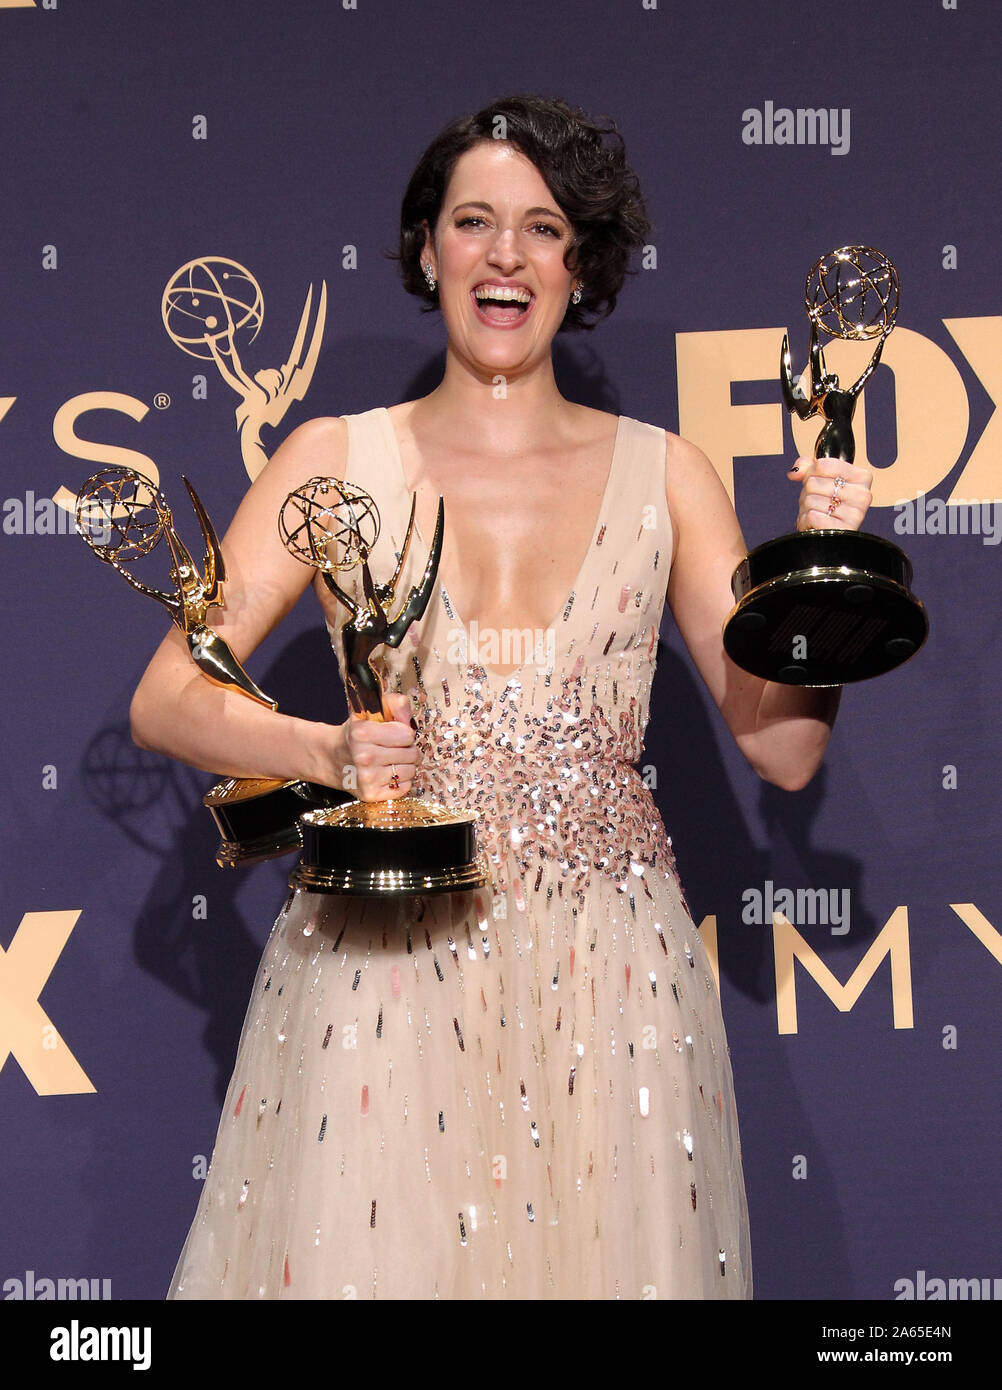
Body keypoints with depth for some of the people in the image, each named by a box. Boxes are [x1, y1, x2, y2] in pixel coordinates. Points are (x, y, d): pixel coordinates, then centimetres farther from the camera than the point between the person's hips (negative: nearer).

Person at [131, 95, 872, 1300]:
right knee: (370, 1245, -1)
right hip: (381, 957, -1)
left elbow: (782, 747, 5)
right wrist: (328, 753, -18)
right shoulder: (337, 459, 4)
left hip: (603, 974, 1)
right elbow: (166, 700, -2)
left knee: (593, 1250, 4)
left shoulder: (662, 474, 7)